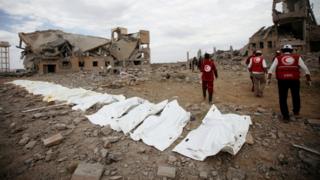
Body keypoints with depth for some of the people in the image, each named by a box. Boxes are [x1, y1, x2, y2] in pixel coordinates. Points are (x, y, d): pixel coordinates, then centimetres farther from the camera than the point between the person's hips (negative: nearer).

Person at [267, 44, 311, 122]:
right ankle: (296, 111, 39)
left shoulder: (278, 58, 9)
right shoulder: (297, 57, 12)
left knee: (283, 98, 8)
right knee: (296, 96, 24)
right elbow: (305, 69, 8)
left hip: (282, 80, -1)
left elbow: (272, 68, -4)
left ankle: (286, 116, 11)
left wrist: (269, 78, -8)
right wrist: (308, 79, 12)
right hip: (294, 80, 1)